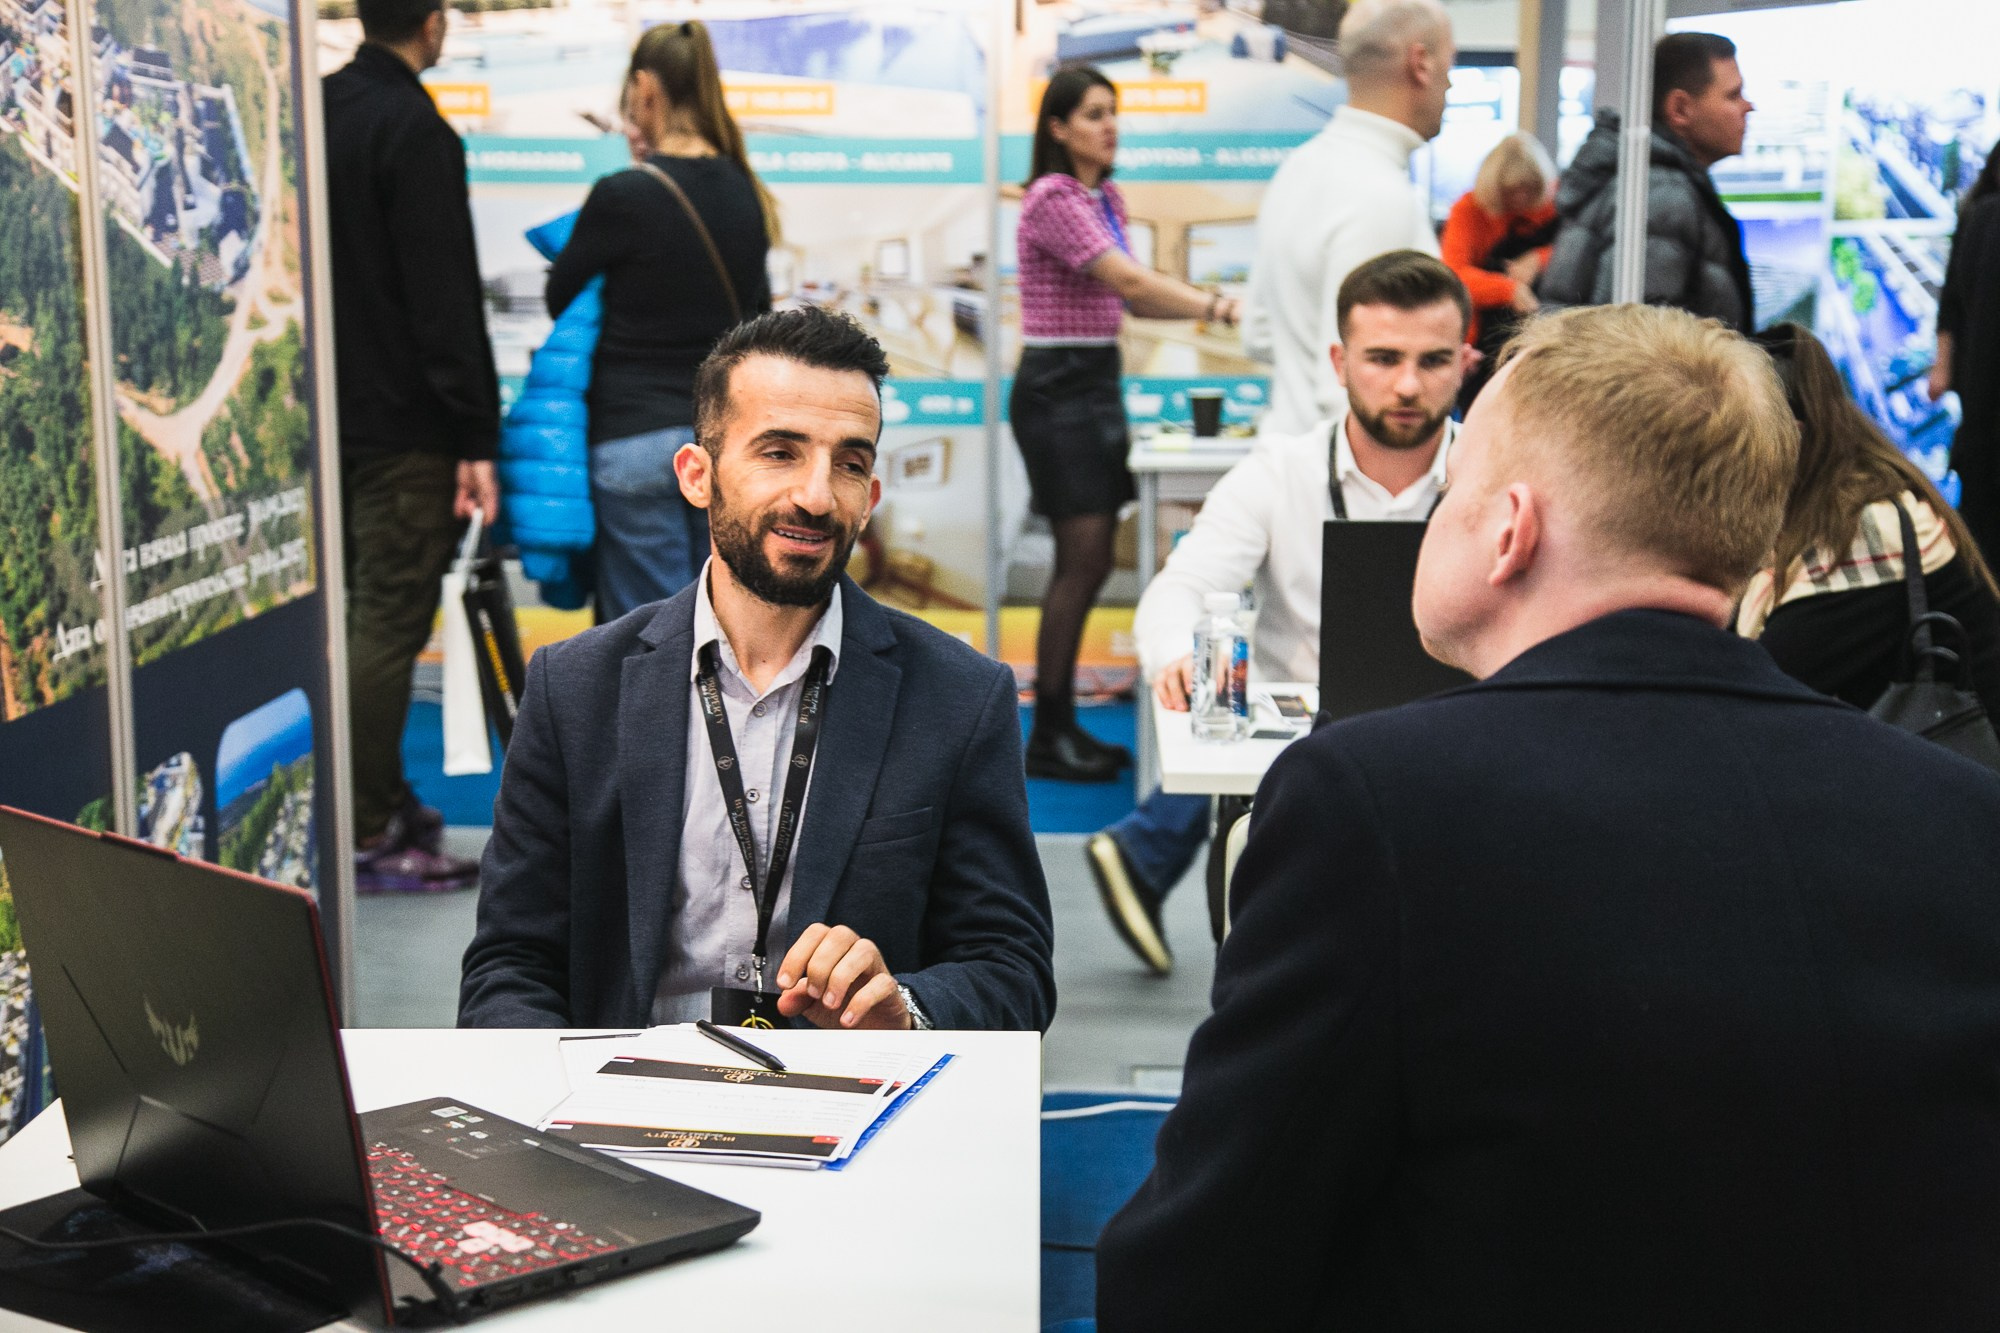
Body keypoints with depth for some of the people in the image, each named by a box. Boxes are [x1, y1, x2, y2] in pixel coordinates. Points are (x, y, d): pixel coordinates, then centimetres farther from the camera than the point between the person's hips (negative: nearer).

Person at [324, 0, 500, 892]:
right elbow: (445, 300, -20)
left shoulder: (319, 110, 11)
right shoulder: (415, 132, -16)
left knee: (362, 610, 16)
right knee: (390, 623, -5)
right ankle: (367, 838, -1)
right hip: (403, 425, -9)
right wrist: (476, 438, -19)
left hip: (330, 411, 9)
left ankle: (386, 804, 26)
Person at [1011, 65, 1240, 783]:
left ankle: (1063, 722, 17)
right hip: (1056, 386, -9)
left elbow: (1129, 298, 14)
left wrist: (1210, 303, -2)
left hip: (1098, 381, 9)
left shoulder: (1106, 199, 14)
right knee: (1082, 560, -8)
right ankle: (1046, 737, 0)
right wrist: (1215, 307, -27)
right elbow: (1128, 280, -23)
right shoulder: (1054, 199, -14)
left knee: (1089, 563, 9)